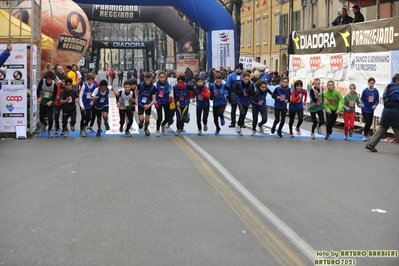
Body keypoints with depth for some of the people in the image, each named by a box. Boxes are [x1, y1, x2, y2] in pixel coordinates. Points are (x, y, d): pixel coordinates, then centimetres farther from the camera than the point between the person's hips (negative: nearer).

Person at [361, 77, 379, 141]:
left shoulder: (376, 91, -7)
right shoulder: (365, 91, -13)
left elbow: (377, 100, -1)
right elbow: (362, 99, -5)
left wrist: (375, 105, -21)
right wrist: (362, 104, -24)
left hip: (371, 110, 4)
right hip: (365, 110, -3)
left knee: (370, 123, 15)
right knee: (367, 122, -8)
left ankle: (365, 132, 42)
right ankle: (365, 135, 12)